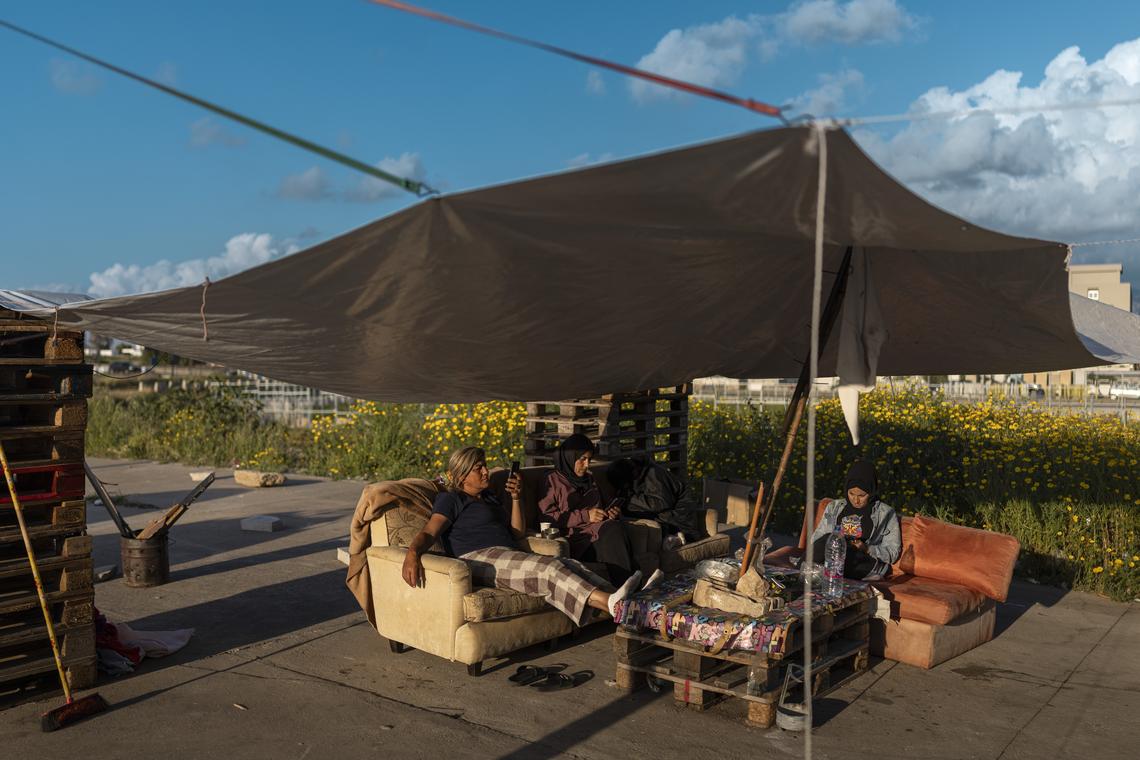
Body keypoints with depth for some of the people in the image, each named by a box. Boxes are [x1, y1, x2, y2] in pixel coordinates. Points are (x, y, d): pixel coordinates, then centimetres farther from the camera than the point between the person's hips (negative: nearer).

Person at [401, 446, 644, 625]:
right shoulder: (450, 500, 9)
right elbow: (429, 533, -7)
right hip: (479, 558, -8)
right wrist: (412, 554, -30)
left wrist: (516, 498, 14)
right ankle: (611, 603, -49)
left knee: (570, 565, -19)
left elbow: (518, 532, 28)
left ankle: (620, 601, -41)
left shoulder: (490, 498, 32)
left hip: (509, 557, 8)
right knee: (550, 569, -32)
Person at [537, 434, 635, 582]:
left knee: (614, 528, -32)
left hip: (598, 528, 5)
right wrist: (585, 516, -9)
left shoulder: (589, 478, 26)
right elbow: (547, 516, -4)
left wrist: (611, 512, 8)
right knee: (611, 536, -34)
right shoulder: (553, 481, 7)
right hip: (575, 535, -5)